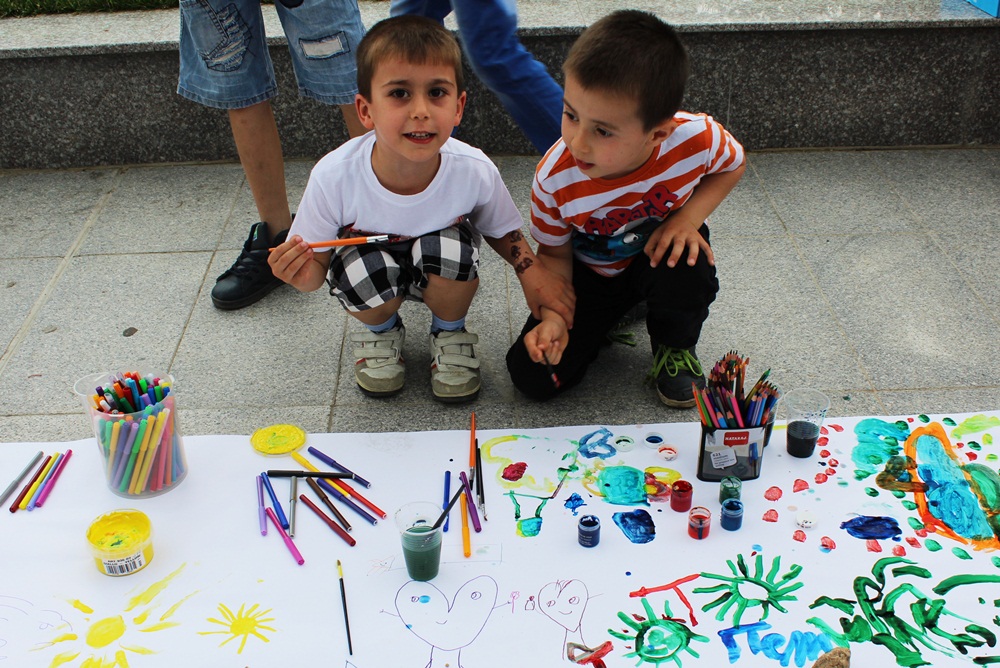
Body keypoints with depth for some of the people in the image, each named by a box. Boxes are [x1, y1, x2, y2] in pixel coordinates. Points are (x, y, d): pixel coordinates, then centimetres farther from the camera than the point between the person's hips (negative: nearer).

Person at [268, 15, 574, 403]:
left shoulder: (474, 171, -26)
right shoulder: (333, 177, -30)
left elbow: (501, 230, -3)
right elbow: (316, 263, -16)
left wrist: (531, 271, -20)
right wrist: (305, 276, -40)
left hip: (444, 271, 1)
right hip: (372, 273, -1)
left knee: (454, 246, -31)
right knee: (365, 271, -33)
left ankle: (449, 333, 3)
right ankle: (381, 331, 6)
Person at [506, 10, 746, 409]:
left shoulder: (696, 138, -31)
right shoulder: (555, 179, -31)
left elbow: (732, 166, -6)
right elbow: (554, 253, -12)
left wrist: (688, 217, -23)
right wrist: (555, 316, -30)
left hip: (660, 250, 0)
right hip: (590, 272, 0)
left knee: (686, 269, -37)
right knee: (533, 376, -12)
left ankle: (675, 346, 0)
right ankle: (607, 317, 18)